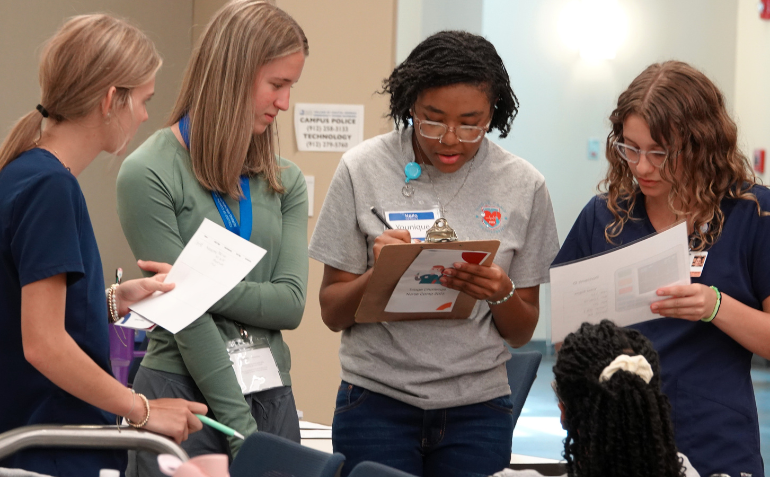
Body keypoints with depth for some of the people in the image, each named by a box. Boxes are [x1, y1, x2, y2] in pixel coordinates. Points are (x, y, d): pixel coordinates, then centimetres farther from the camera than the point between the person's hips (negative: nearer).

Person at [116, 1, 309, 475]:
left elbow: (290, 304, -1)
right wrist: (241, 430, -14)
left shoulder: (285, 182, 9)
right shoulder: (148, 176, -8)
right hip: (184, 395, -5)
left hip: (272, 394, 5)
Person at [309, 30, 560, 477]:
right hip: (377, 402, -1)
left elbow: (522, 333, 5)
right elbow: (333, 313, 1)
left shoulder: (523, 185, -2)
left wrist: (500, 293, -16)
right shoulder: (363, 169, -4)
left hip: (478, 407, 1)